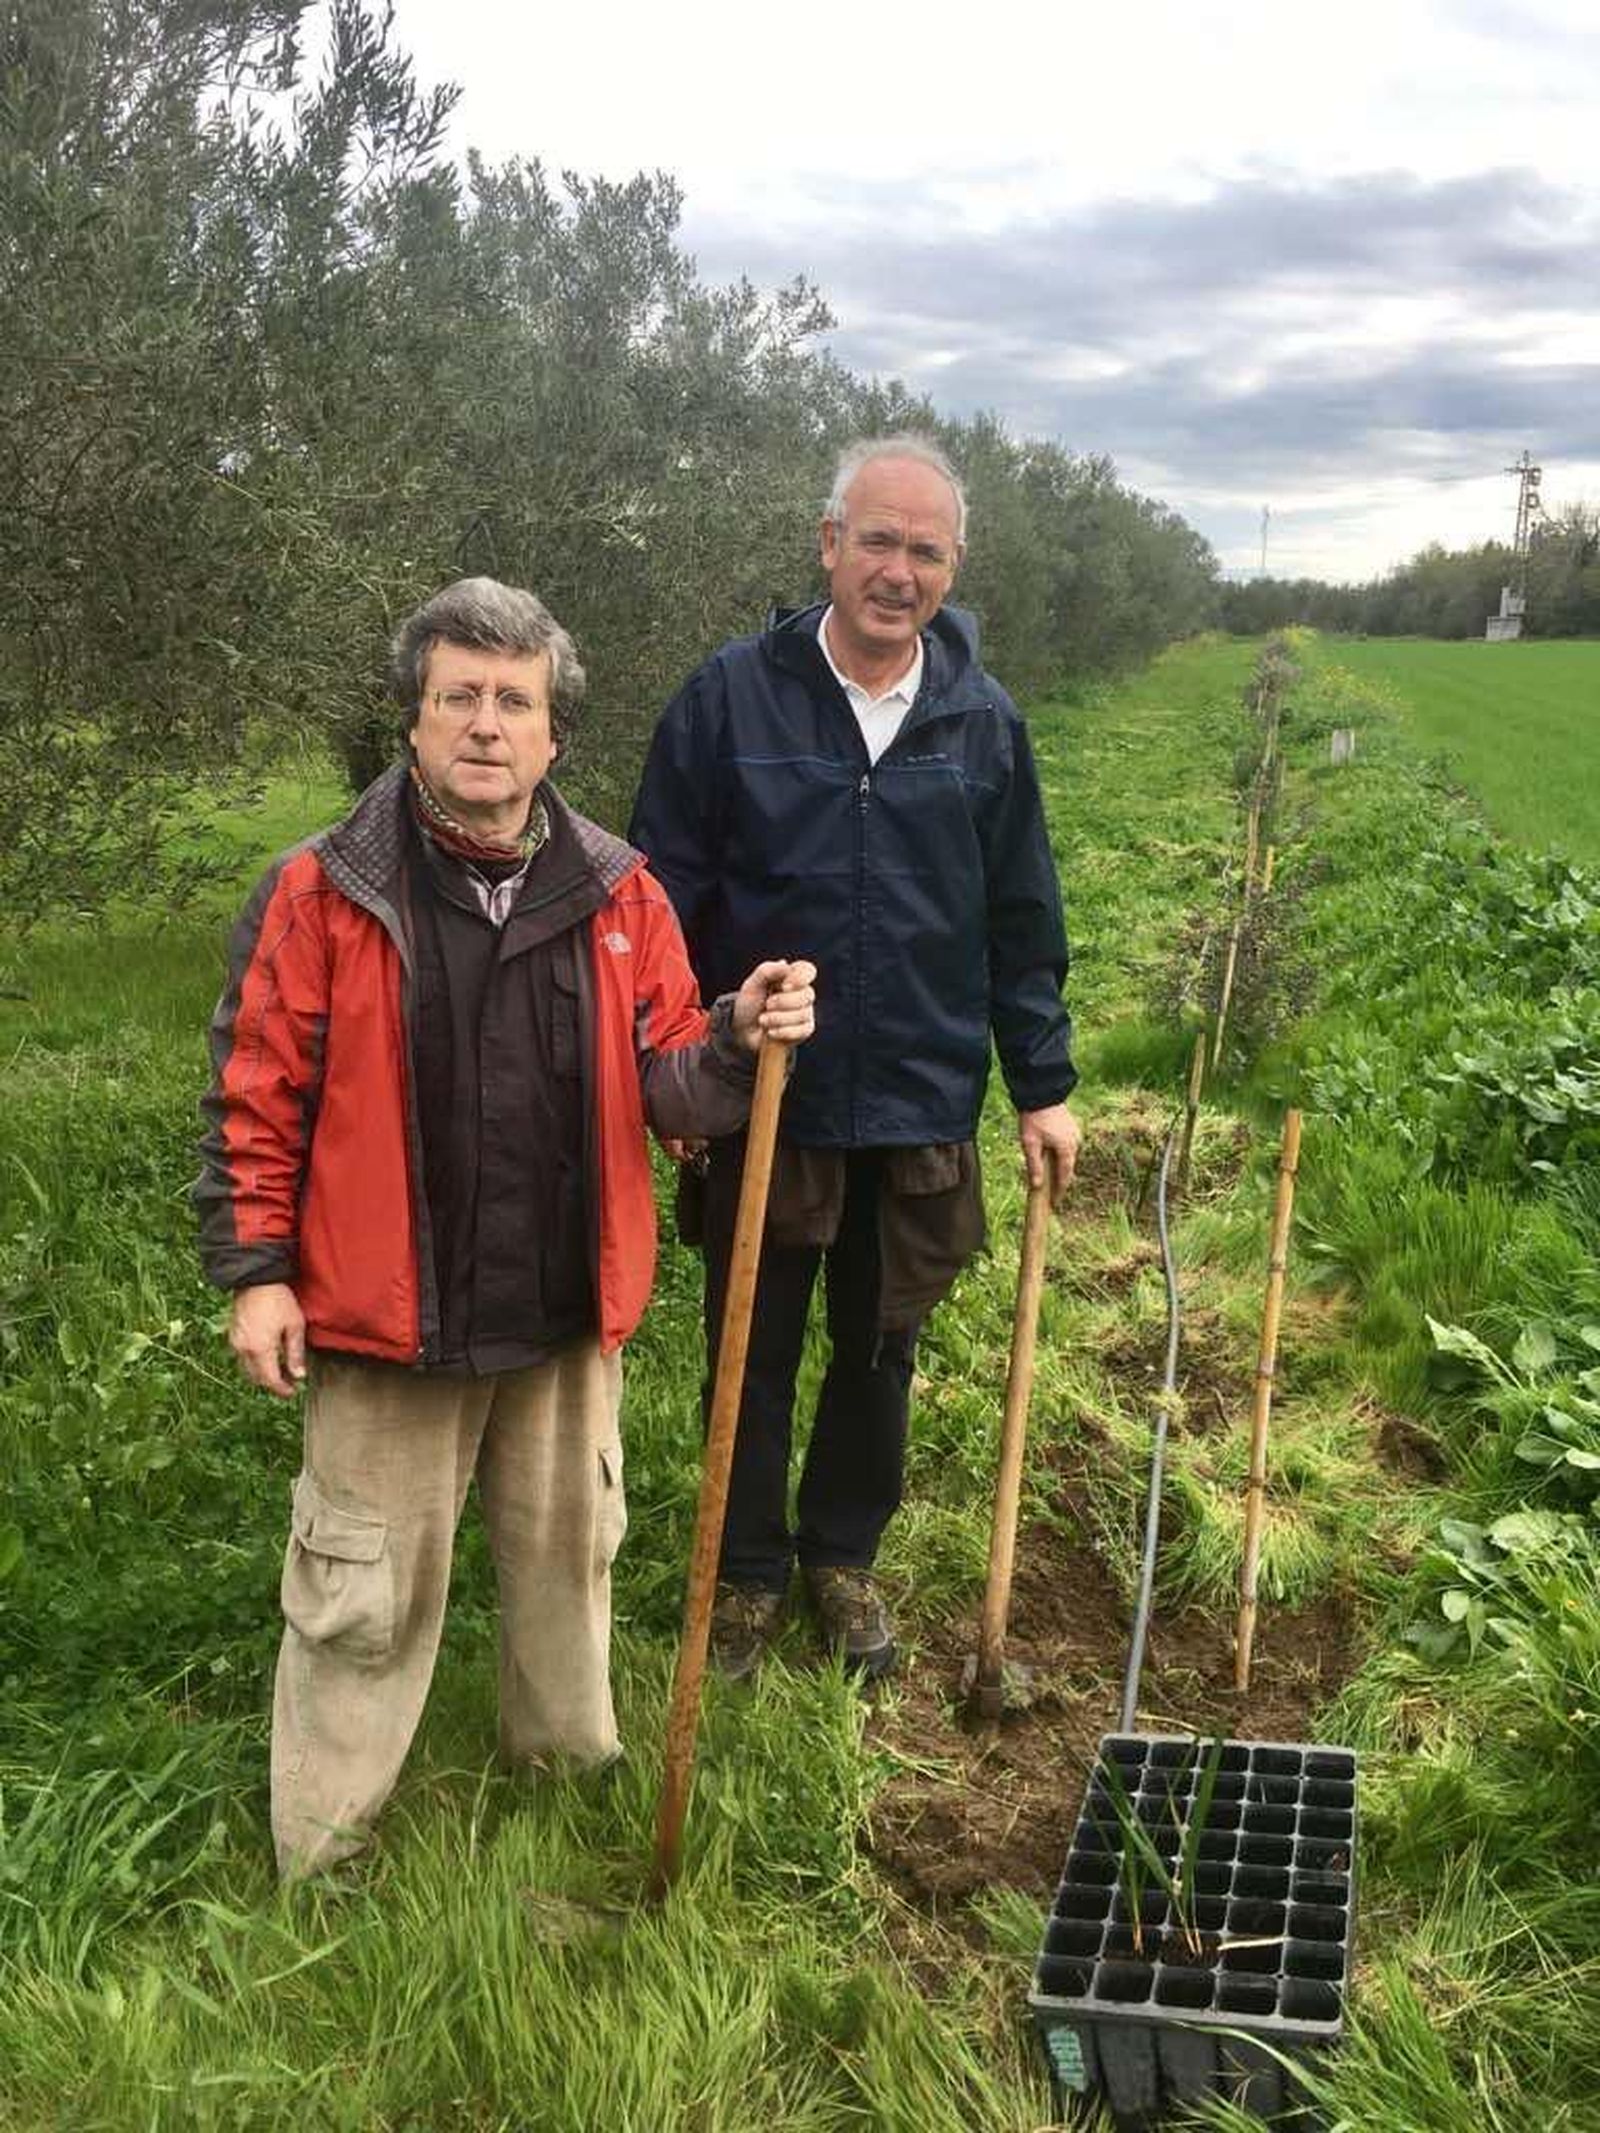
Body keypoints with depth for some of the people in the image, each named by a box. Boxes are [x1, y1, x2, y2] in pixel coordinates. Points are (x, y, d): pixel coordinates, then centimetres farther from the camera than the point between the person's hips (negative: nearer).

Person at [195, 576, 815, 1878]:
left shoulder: (618, 897, 0)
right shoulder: (324, 894, -8)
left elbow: (664, 1090, 2)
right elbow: (256, 1097, -4)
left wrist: (738, 1042, -18)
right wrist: (256, 1271, -6)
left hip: (569, 1316, 3)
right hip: (385, 1325, -3)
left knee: (569, 1557, 21)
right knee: (365, 1595, 9)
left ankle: (571, 1767, 45)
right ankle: (323, 1859, 28)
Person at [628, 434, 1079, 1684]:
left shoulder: (985, 722, 1)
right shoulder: (733, 696, -7)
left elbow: (1022, 922, 7)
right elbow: (665, 898, -3)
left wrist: (1044, 1086, 6)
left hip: (922, 1112, 2)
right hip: (763, 1107, -2)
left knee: (880, 1351, 16)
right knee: (752, 1354, 12)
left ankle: (845, 1555, 38)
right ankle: (749, 1572, 32)